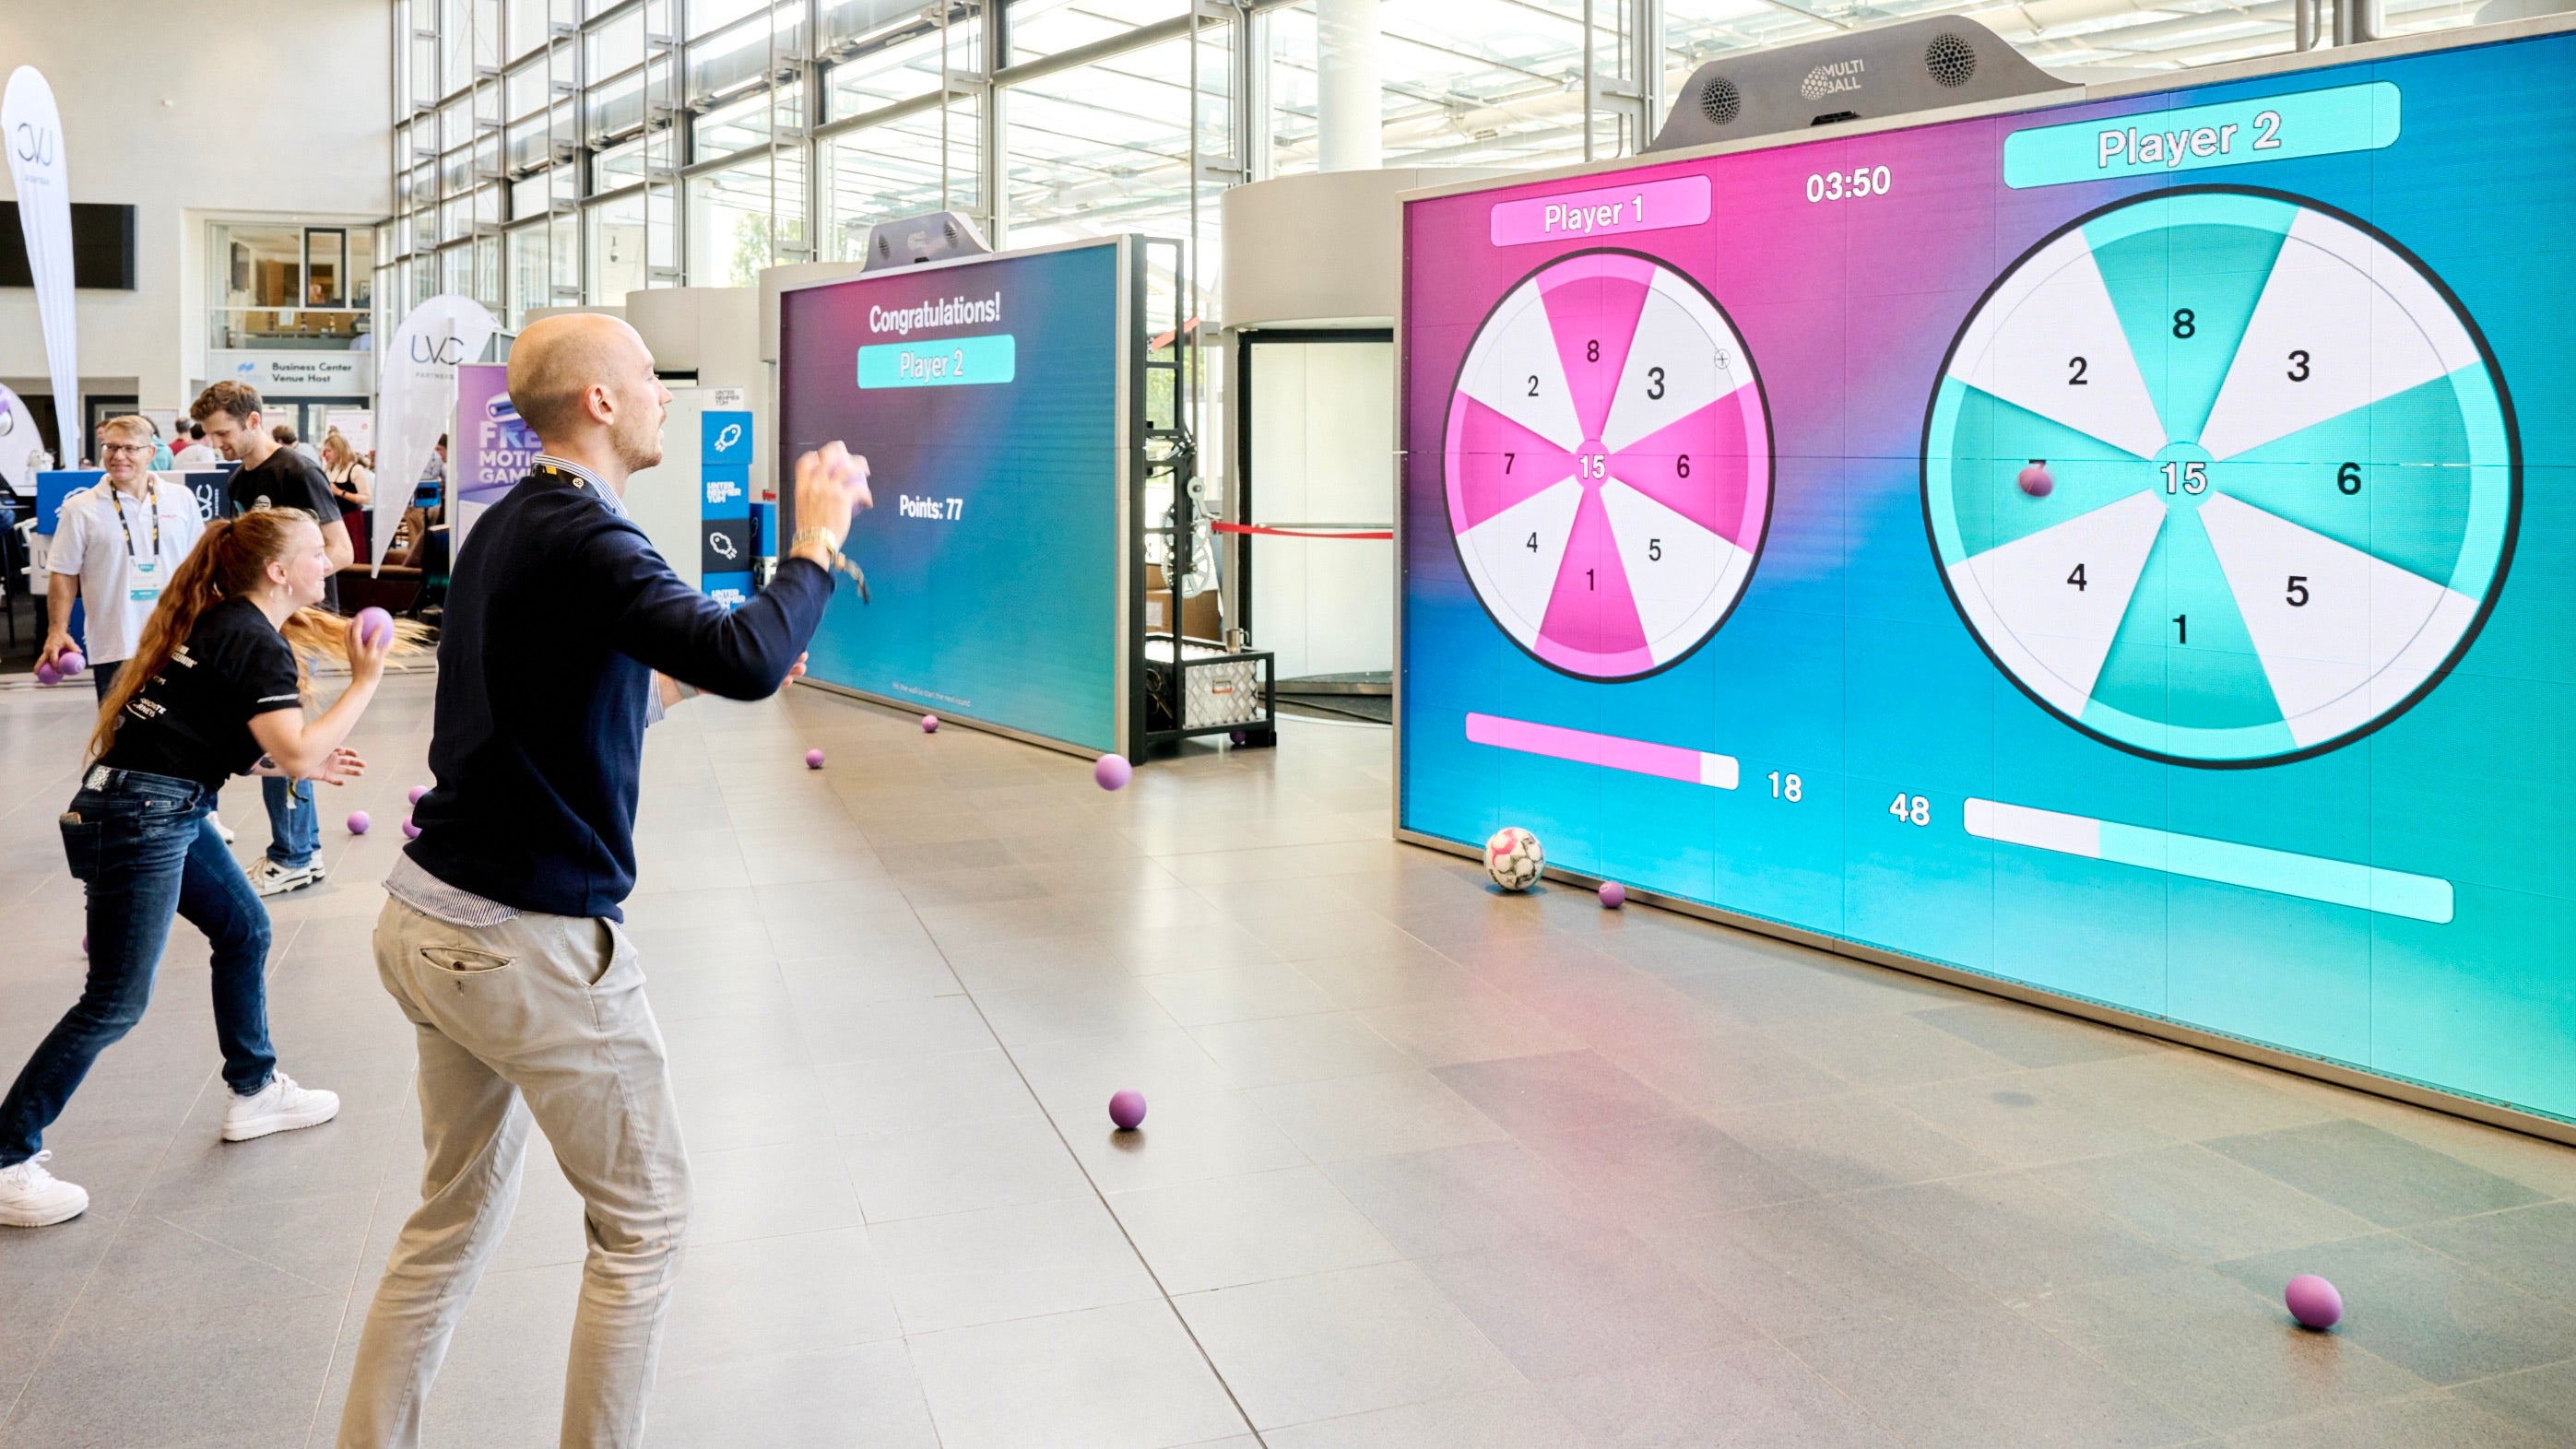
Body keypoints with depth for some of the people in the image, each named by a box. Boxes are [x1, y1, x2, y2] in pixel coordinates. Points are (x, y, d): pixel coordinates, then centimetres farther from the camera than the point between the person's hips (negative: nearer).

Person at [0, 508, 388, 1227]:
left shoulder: (228, 625, 13)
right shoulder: (256, 644, -15)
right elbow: (297, 751, -23)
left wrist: (306, 758, 13)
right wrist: (364, 683, -16)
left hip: (169, 812, 10)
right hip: (139, 818, -10)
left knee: (244, 931, 19)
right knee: (115, 1002, -4)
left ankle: (253, 1093, 32)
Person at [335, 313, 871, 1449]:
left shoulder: (505, 528, 11)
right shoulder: (581, 538, -18)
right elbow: (747, 658, -33)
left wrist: (680, 680, 20)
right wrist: (817, 539, -19)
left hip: (429, 919, 9)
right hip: (528, 943, -9)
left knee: (459, 1209, 20)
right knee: (643, 1220, 6)